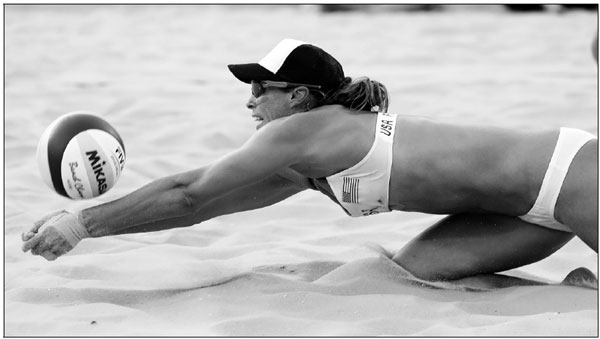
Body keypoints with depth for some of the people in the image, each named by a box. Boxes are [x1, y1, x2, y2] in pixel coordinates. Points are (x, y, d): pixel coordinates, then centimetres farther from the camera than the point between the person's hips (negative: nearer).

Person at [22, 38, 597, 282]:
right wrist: (85, 219, 19)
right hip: (532, 196, 8)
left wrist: (85, 224, -2)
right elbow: (196, 190, 17)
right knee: (414, 267, 1)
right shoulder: (306, 165, 12)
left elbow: (190, 197, -9)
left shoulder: (302, 130, -14)